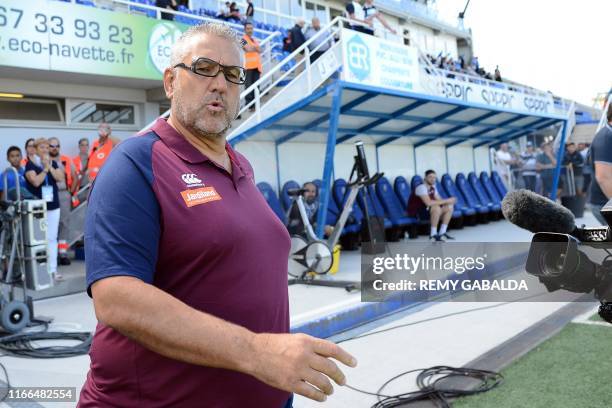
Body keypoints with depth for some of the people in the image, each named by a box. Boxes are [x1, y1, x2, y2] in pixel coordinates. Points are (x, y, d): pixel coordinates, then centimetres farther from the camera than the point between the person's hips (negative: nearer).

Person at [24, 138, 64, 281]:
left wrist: (49, 166, -8)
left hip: (53, 205, 4)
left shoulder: (53, 163, 11)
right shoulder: (30, 164, -2)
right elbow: (36, 181, -16)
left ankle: (53, 268, 9)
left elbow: (60, 178, -2)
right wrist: (45, 168, -9)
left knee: (52, 238, 5)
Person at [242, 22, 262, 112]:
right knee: (248, 86, -7)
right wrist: (256, 47, -2)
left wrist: (252, 47, -7)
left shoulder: (255, 40, 22)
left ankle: (254, 105, 10)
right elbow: (248, 49, -15)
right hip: (248, 66, -6)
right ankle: (249, 105, -5)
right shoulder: (243, 39, 0)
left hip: (256, 66, 7)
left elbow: (260, 50, 10)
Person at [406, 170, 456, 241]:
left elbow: (439, 200, 5)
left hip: (426, 210, 9)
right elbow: (428, 203, -35)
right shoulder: (421, 187, -23)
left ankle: (442, 233, 4)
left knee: (449, 207, 0)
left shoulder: (432, 188, 5)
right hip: (416, 213, -9)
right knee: (436, 208, -35)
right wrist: (446, 201, -28)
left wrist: (449, 200, -17)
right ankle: (433, 235, -25)